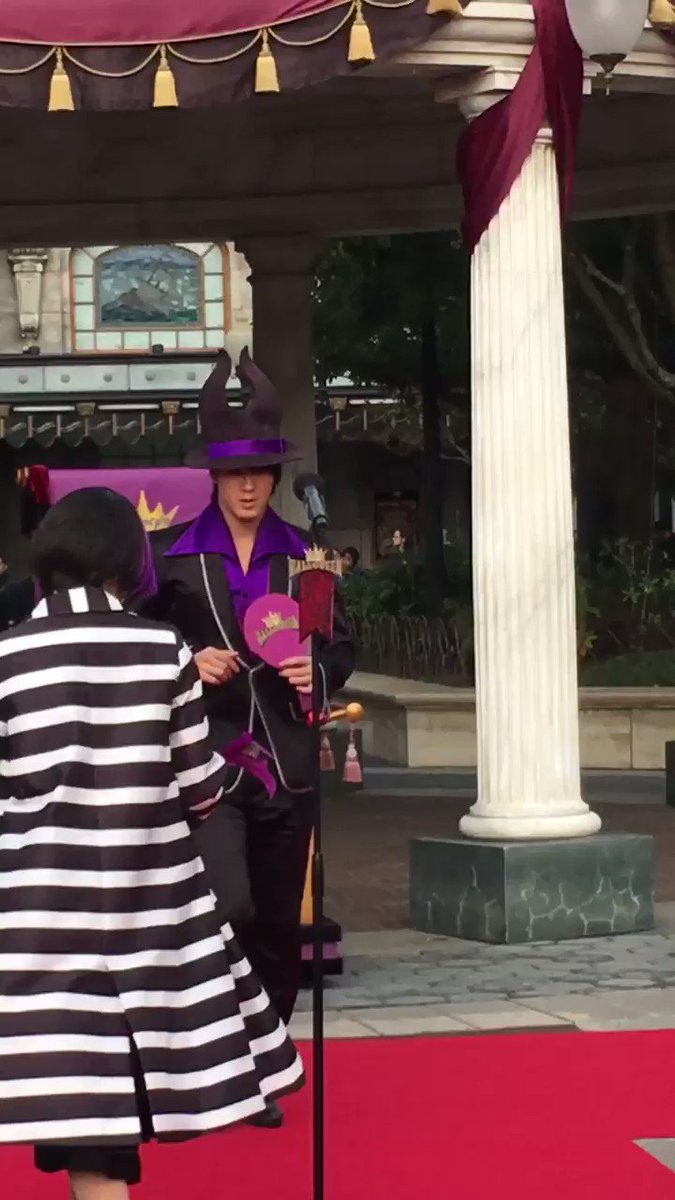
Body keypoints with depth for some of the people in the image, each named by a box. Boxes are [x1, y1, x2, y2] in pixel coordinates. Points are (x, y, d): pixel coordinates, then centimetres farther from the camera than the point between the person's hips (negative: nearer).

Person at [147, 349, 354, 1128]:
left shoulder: (302, 557, 8)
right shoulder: (173, 557, -1)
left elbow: (341, 645, 15)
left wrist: (320, 673, -6)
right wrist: (187, 664, -14)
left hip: (285, 762, 4)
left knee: (279, 925, 9)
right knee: (229, 910, -21)